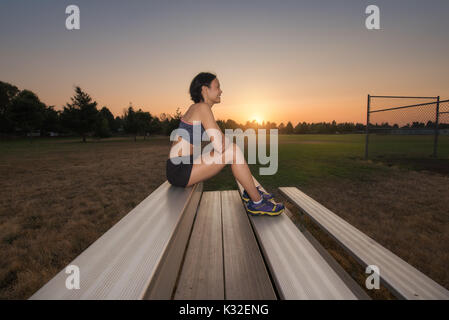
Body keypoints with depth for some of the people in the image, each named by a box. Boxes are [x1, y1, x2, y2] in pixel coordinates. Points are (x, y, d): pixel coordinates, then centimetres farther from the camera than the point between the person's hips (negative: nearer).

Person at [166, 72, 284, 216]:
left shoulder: (195, 107, 15)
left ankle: (250, 192, 18)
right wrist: (228, 141, 0)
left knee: (232, 148, 13)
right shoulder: (203, 107, -14)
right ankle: (257, 202, -6)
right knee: (234, 151, -17)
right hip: (180, 170, -10)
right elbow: (220, 146, -21)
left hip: (179, 169, 10)